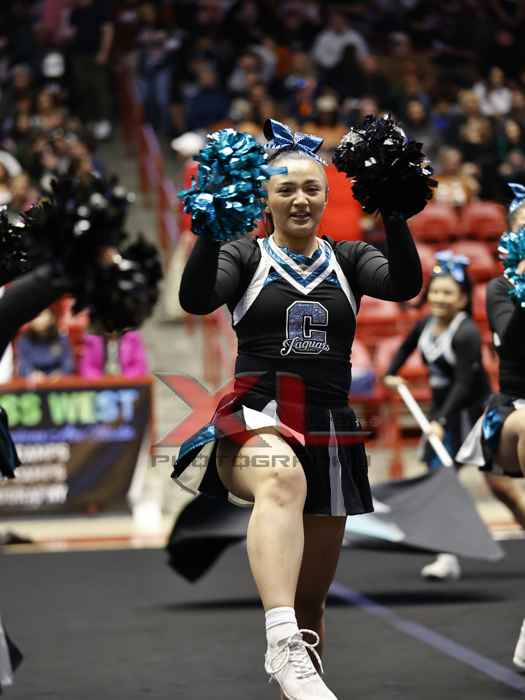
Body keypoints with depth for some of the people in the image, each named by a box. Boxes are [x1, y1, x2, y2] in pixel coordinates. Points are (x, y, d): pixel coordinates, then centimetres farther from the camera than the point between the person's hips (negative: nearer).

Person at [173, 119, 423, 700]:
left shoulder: (347, 259, 14)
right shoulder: (246, 257, 8)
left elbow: (405, 284, -7)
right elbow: (195, 299, -12)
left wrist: (393, 212, -23)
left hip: (329, 430, 4)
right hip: (256, 418, -4)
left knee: (310, 599, 8)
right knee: (283, 479, -41)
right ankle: (284, 648, -56)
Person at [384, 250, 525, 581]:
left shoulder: (466, 334, -21)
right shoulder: (426, 325, 0)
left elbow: (464, 384, -28)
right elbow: (406, 347, 24)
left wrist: (442, 421, -35)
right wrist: (392, 374, 10)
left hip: (474, 411, -7)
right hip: (442, 412, 7)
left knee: (498, 483, -2)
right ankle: (449, 557, 0)